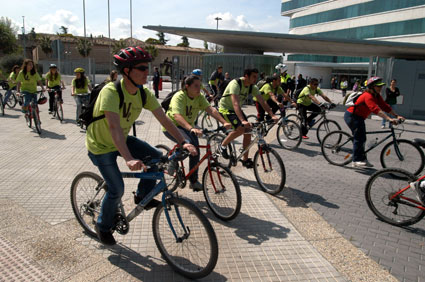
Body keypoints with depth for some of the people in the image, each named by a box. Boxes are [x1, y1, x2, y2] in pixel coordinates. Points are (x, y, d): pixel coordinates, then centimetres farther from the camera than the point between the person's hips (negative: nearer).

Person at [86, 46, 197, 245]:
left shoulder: (143, 93, -11)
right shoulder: (111, 92, -32)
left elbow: (163, 119, -14)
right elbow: (114, 127, -43)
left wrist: (183, 142, -26)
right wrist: (129, 159, -55)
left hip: (123, 140, 6)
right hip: (101, 146, -6)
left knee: (156, 156, -10)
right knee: (117, 189, -9)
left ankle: (143, 196, 12)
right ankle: (103, 226, 19)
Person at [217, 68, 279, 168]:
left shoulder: (253, 87, -6)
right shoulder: (235, 84, -28)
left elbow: (262, 102, -10)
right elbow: (235, 104, -40)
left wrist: (272, 115, -24)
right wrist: (243, 120, -52)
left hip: (236, 109, 7)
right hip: (225, 108, -7)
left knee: (248, 131, -5)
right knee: (240, 128, -27)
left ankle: (245, 160, 7)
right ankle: (222, 146, -5)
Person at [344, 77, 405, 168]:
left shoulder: (377, 96, 5)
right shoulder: (368, 96, -25)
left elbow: (385, 106, 4)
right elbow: (376, 110, -37)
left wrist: (396, 116, -5)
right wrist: (389, 119, -43)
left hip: (359, 118, 10)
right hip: (351, 116, -10)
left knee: (361, 139, 12)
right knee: (359, 138, -11)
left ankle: (362, 159, 20)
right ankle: (356, 161, -6)